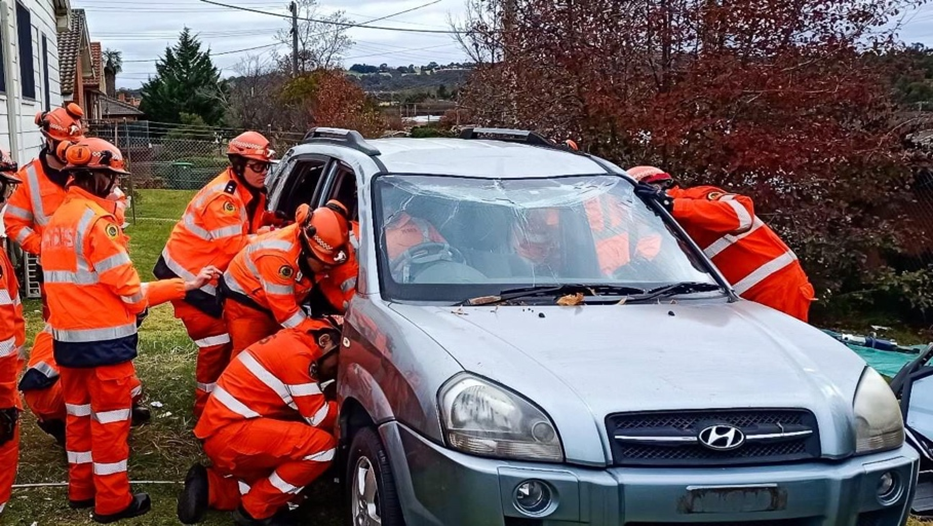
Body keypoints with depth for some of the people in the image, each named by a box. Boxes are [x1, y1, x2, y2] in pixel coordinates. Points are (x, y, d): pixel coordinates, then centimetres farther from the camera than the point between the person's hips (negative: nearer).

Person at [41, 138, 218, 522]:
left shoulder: (56, 221, 11)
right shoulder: (96, 219, -16)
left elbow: (73, 281, 11)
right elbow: (126, 287, -16)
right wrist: (186, 285, -3)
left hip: (67, 336, 8)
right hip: (104, 338, -8)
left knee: (78, 413, 19)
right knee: (110, 418, 2)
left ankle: (81, 488, 31)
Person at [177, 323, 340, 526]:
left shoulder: (293, 342, 15)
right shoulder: (298, 354, -15)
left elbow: (307, 407, 20)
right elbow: (318, 417, -11)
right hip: (229, 433, -11)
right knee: (322, 445, -19)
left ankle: (210, 488, 14)